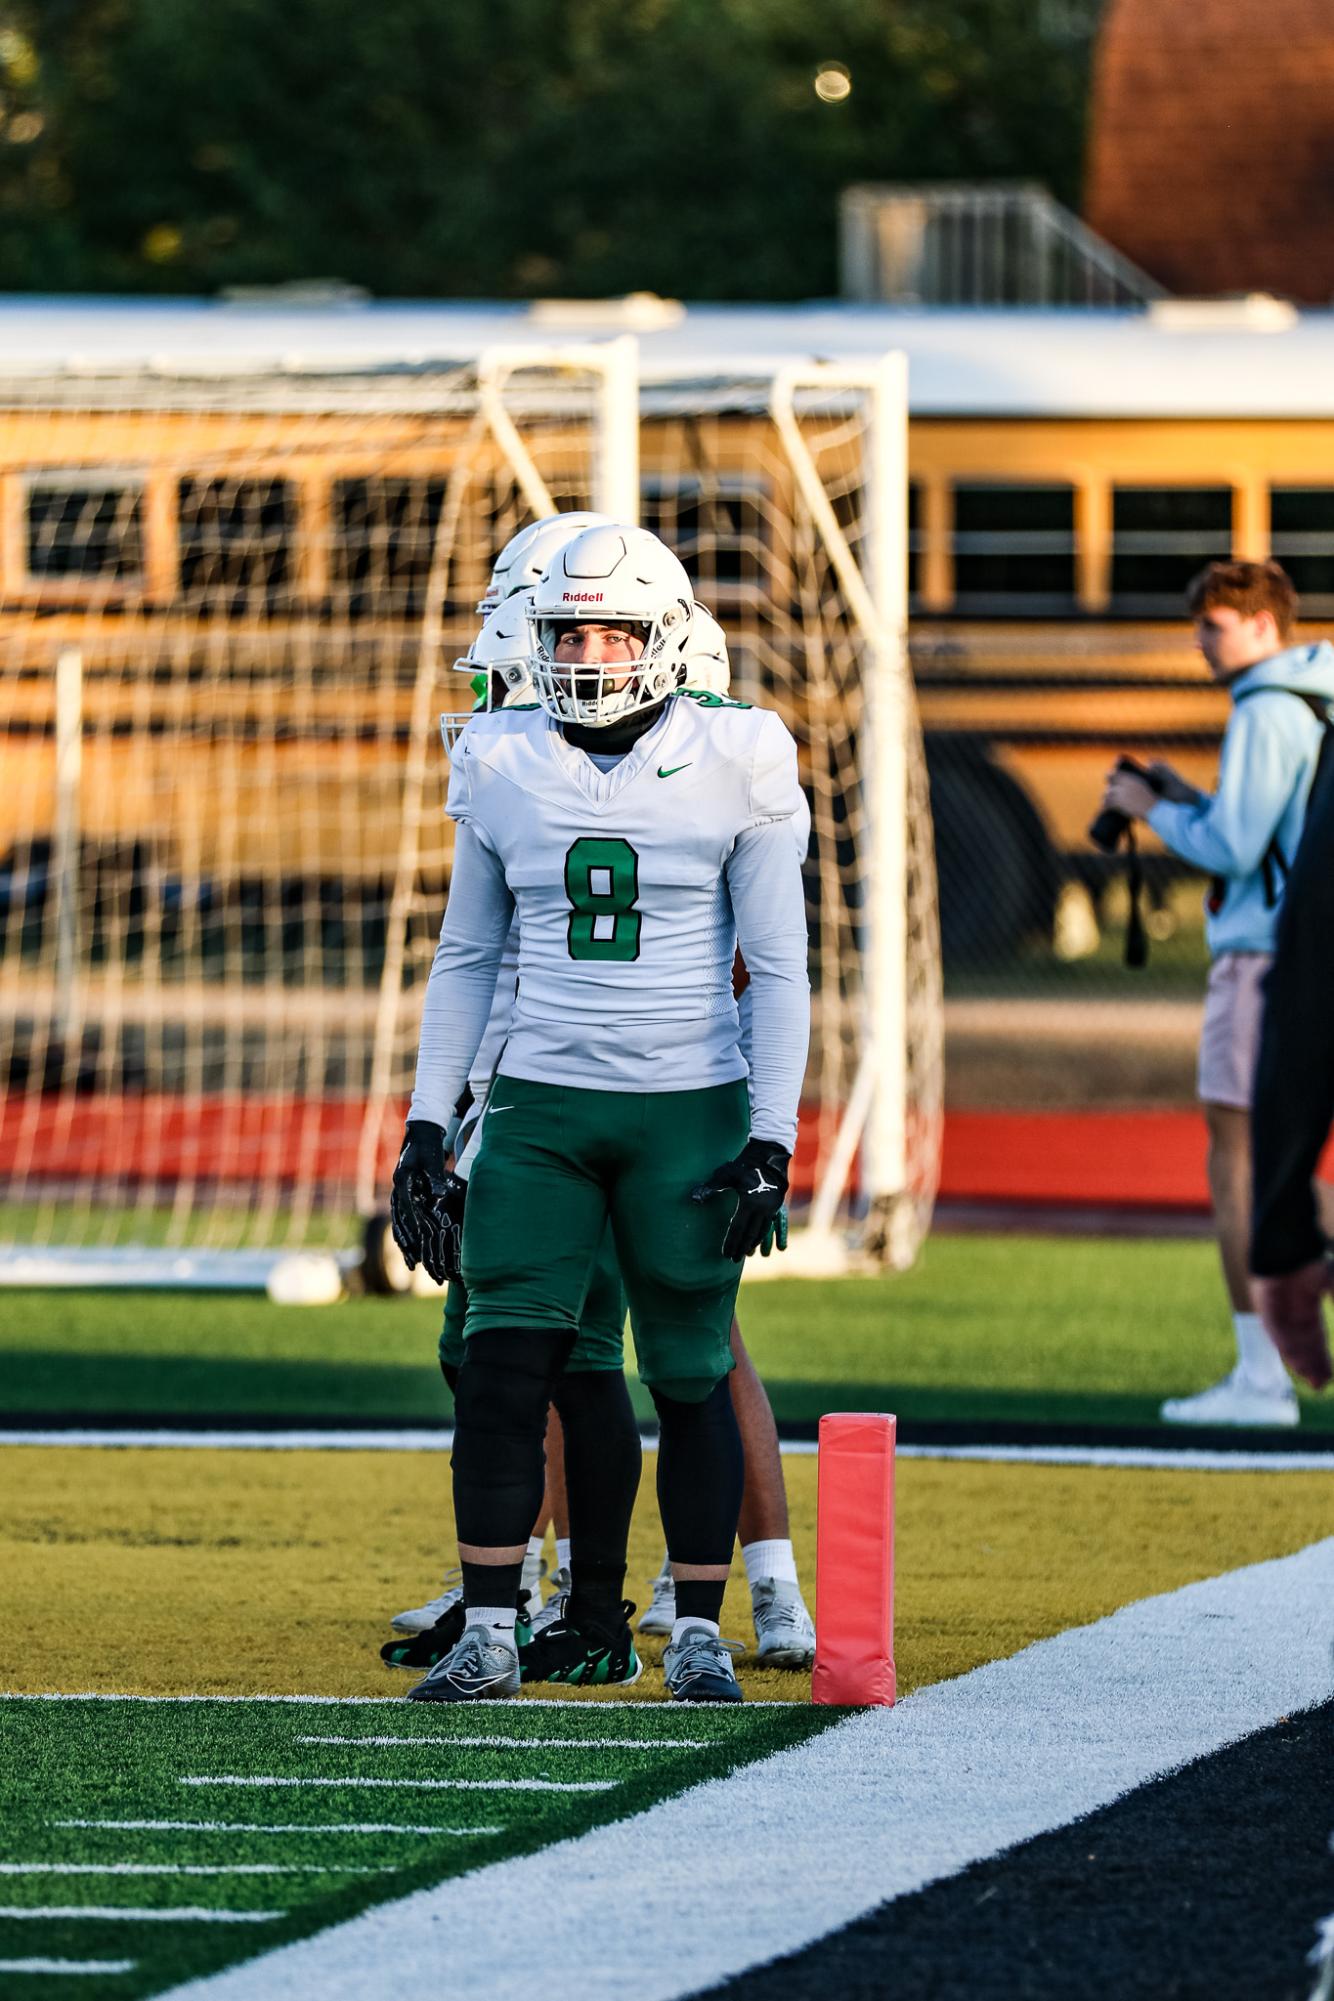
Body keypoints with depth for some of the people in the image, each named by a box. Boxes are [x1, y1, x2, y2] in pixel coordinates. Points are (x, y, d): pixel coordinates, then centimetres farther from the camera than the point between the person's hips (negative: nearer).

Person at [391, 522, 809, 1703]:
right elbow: (467, 955, 14)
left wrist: (772, 1139, -7)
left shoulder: (732, 765, -4)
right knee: (504, 1369, -7)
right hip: (541, 1106, 2)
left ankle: (699, 1634, 15)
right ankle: (489, 1635, 0)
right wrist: (427, 1120, 9)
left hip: (687, 1110, -2)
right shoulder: (506, 768, 5)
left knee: (692, 1377, 3)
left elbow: (779, 967, -1)